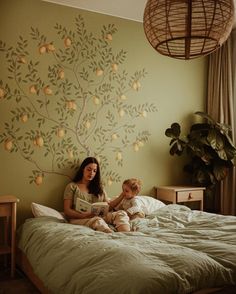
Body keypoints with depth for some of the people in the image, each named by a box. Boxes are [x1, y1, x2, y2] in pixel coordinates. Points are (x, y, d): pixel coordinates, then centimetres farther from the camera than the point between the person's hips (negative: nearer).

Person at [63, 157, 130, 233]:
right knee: (98, 221, -39)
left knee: (121, 214, -26)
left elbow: (108, 205, 16)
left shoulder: (99, 188, 25)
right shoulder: (72, 186, 10)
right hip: (79, 219, -4)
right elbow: (67, 211, 1)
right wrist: (83, 215, -17)